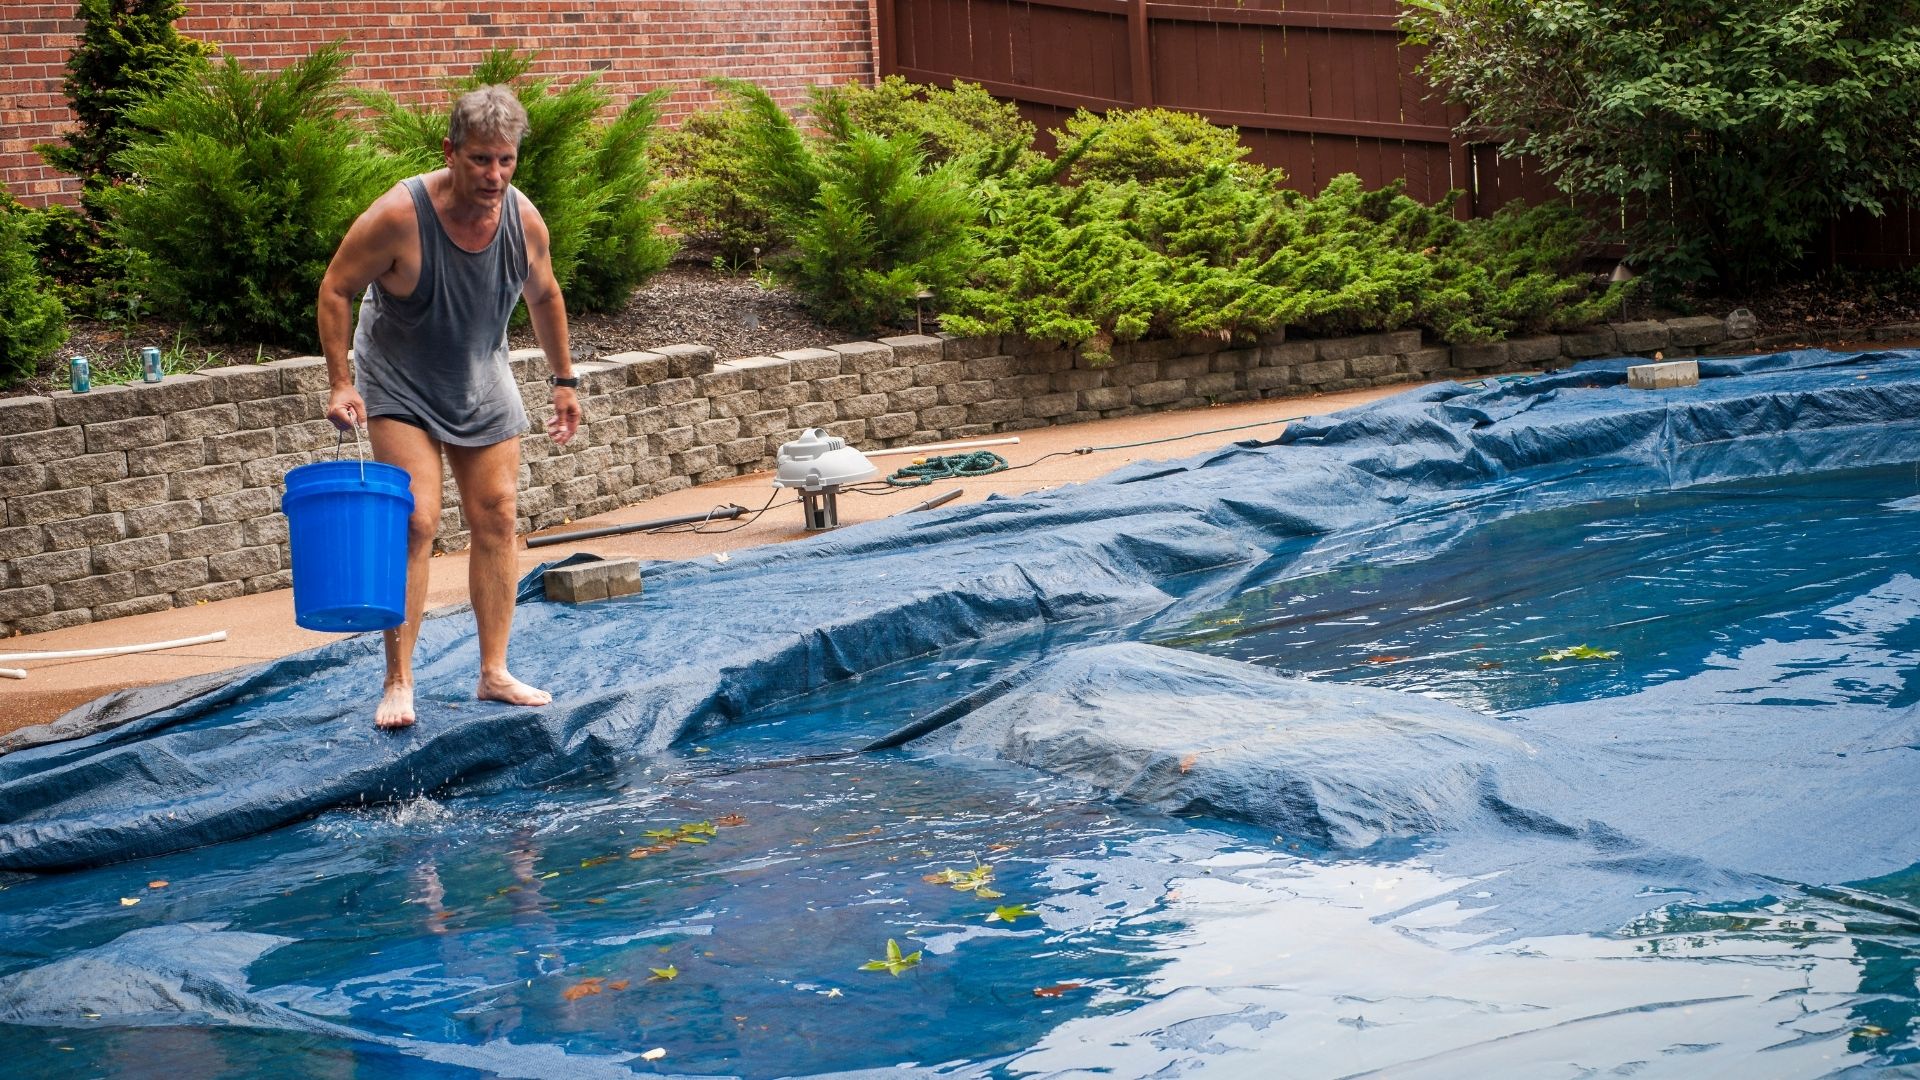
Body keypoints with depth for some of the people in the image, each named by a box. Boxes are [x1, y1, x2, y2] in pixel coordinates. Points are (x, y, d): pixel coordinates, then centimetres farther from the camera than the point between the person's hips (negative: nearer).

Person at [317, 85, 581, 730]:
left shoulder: (524, 220, -14)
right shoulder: (400, 216, -28)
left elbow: (544, 296, 6)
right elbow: (335, 289, -17)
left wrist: (563, 380, 11)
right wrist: (340, 382, -22)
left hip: (482, 385, 5)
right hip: (400, 386, -5)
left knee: (496, 519, 3)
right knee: (416, 520, -15)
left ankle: (494, 673, 12)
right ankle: (398, 683, -10)